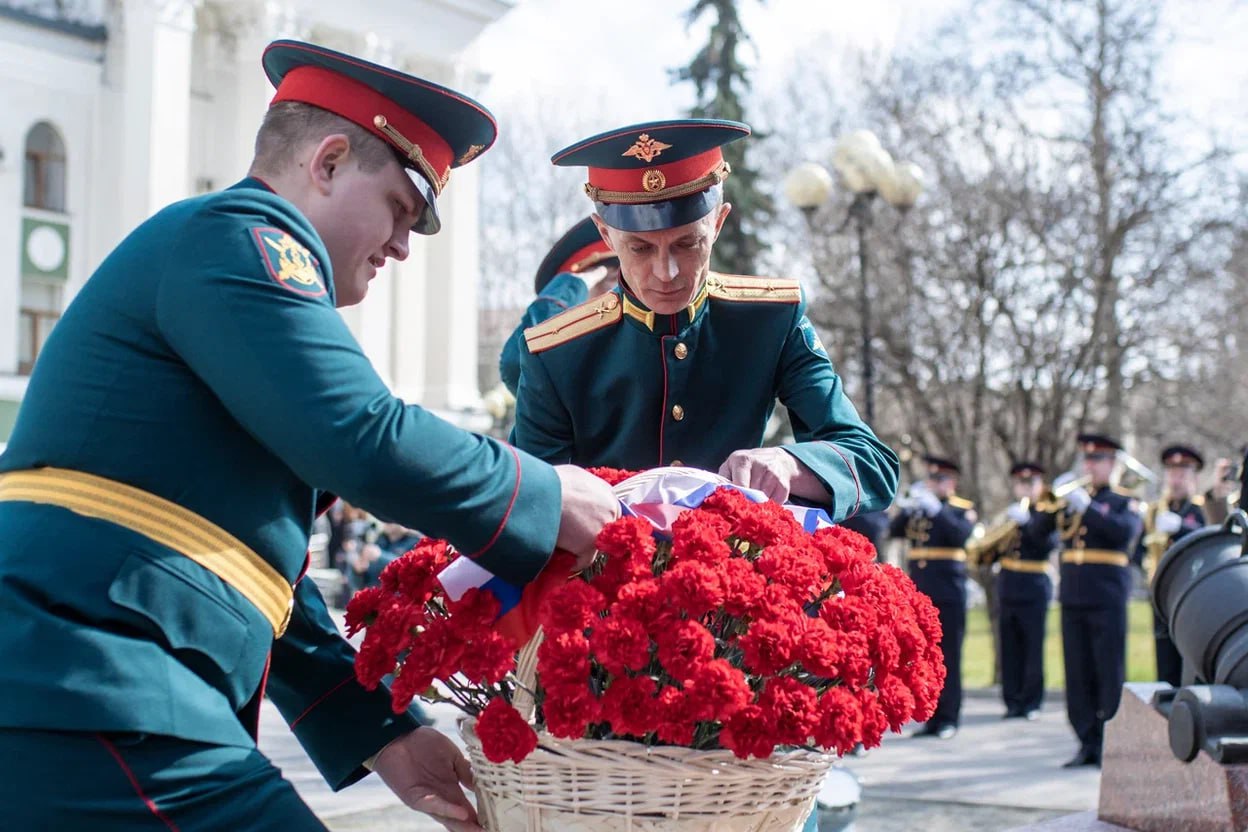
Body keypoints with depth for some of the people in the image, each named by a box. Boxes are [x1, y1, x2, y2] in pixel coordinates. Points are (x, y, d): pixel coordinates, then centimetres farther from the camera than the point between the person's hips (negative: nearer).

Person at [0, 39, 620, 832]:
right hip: (88, 709, -10)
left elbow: (263, 566, 25)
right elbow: (364, 442, -19)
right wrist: (547, 498, -3)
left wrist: (379, 732, 19)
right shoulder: (237, 236, -6)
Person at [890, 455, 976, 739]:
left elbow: (962, 535, -17)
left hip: (948, 594, -4)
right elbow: (894, 531, 1)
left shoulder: (963, 510, 3)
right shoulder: (916, 508, 14)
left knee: (948, 657, -2)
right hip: (918, 593, 4)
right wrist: (907, 507, -15)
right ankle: (931, 717, 8)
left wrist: (936, 509, -24)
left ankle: (948, 718, 3)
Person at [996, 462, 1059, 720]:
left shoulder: (1046, 513, 0)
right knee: (1010, 649, 4)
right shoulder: (1009, 513, 16)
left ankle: (1031, 702, 5)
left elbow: (1050, 544, -20)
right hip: (1008, 588, 4)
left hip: (1034, 588, -4)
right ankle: (1013, 701, 9)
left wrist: (1026, 523, -32)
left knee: (1033, 648, -3)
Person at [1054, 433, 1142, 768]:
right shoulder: (1074, 498, 16)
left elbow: (1124, 532, -17)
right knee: (1078, 675, 4)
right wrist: (1054, 499, -9)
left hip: (1107, 599, -4)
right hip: (1073, 598, 4)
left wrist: (1086, 507, -23)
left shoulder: (1125, 502, 4)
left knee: (1109, 674, -4)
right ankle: (1088, 744, 10)